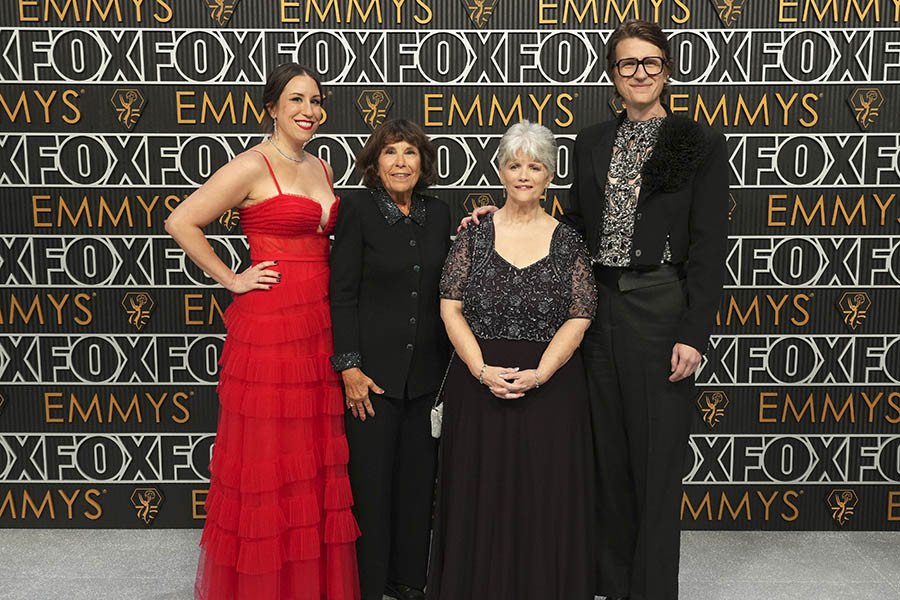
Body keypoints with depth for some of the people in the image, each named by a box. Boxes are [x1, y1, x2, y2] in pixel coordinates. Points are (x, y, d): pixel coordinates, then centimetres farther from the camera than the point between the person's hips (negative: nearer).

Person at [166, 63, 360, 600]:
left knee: (315, 454, 13)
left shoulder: (320, 169, 15)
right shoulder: (254, 166, -8)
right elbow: (181, 223, -11)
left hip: (320, 323, 7)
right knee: (268, 457, 2)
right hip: (269, 322, -7)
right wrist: (231, 280, -9)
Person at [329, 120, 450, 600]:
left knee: (418, 478, 13)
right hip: (374, 369, -4)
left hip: (427, 371, 5)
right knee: (370, 479, 3)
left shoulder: (438, 213, 9)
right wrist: (350, 368, -12)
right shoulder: (356, 210, -5)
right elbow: (341, 294, -8)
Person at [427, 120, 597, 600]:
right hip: (479, 383, 0)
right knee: (480, 494, 7)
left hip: (550, 385, 0)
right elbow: (451, 308, -1)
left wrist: (538, 374, -15)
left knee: (545, 497, 6)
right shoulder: (475, 234, 3)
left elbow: (578, 318, -2)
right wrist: (483, 370, -13)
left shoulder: (568, 242, 2)